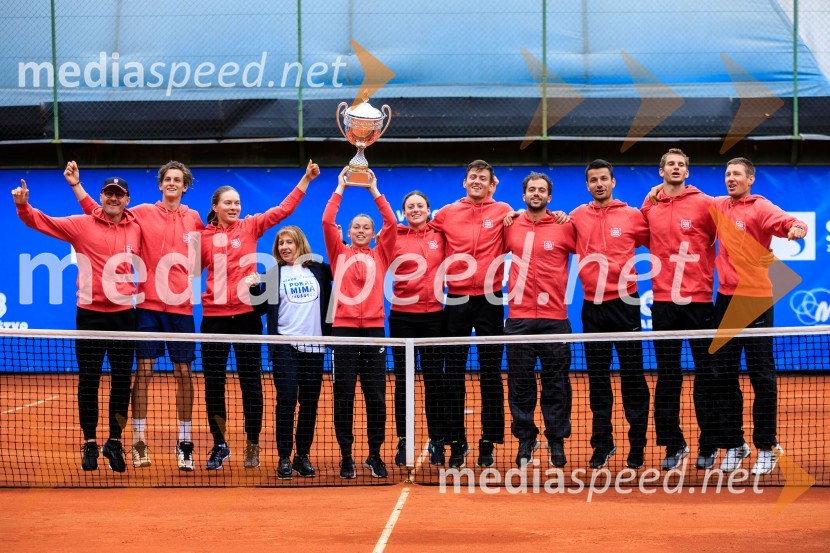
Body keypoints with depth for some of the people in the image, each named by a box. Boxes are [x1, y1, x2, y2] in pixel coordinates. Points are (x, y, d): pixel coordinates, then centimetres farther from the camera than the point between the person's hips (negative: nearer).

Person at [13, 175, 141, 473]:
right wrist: (23, 205, -22)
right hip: (90, 313, -2)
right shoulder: (81, 225, -1)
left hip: (123, 314, 2)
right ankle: (90, 444, 14)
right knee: (88, 381, 4)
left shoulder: (136, 229, 4)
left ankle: (114, 443, 19)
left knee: (122, 381, 7)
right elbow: (42, 222, -5)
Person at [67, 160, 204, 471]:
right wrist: (76, 186, -1)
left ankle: (184, 444, 9)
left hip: (181, 306, 1)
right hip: (148, 304, -1)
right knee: (143, 370, -2)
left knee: (183, 373, 2)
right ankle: (139, 442, 4)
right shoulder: (143, 213, 3)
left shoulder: (194, 220, 8)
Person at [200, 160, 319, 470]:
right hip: (214, 317, 0)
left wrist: (305, 180, -5)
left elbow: (283, 209, 0)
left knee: (250, 382, 4)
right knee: (213, 384, 4)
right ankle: (219, 445, 15)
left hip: (247, 315, 0)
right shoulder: (203, 235, 4)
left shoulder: (250, 227, 4)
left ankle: (252, 445, 12)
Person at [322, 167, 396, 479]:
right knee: (343, 396, 0)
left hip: (373, 328, 1)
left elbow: (391, 223, 2)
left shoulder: (380, 256, 13)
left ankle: (375, 456, 11)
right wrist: (340, 189, 3)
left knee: (376, 395, 1)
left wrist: (374, 191, 3)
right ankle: (346, 456, 7)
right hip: (344, 327, -1)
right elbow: (327, 222, 1)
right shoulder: (339, 254, 11)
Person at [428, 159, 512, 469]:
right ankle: (456, 443, 9)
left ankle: (489, 443, 8)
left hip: (490, 299, -1)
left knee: (491, 374, 2)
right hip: (456, 299, 1)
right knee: (453, 375, 2)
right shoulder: (446, 214, 8)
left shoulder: (503, 212, 3)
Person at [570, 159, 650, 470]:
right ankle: (602, 444, 17)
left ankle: (637, 446, 7)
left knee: (632, 377, 0)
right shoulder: (577, 217, 7)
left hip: (624, 302, -2)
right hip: (592, 305, 2)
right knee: (597, 379, 8)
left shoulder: (632, 216, 1)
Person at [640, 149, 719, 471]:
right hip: (663, 301, 3)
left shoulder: (704, 204, -1)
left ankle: (708, 446, 8)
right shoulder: (648, 208, 8)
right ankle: (673, 444, 14)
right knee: (667, 375, 5)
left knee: (706, 373, 0)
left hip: (699, 300, -3)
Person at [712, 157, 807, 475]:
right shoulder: (719, 207, 10)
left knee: (761, 376, -1)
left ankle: (766, 448, 6)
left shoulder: (760, 208, -6)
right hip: (726, 299, 6)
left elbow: (786, 222, -24)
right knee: (725, 375, 8)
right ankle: (733, 445, 17)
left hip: (755, 299, -6)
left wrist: (796, 228, -47)